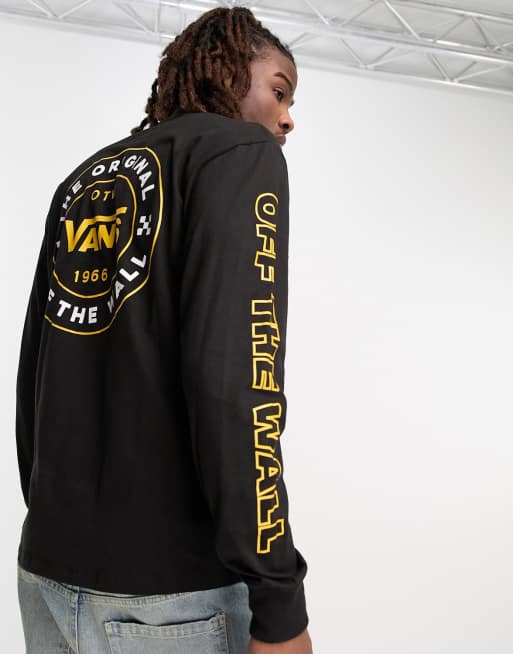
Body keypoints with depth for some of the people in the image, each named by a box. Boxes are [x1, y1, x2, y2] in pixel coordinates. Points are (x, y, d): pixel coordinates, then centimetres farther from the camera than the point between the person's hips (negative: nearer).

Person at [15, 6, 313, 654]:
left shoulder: (82, 180, 15)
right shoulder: (242, 149, -5)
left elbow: (33, 375, 15)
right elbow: (233, 367, -21)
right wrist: (277, 599, -18)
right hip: (170, 585, -7)